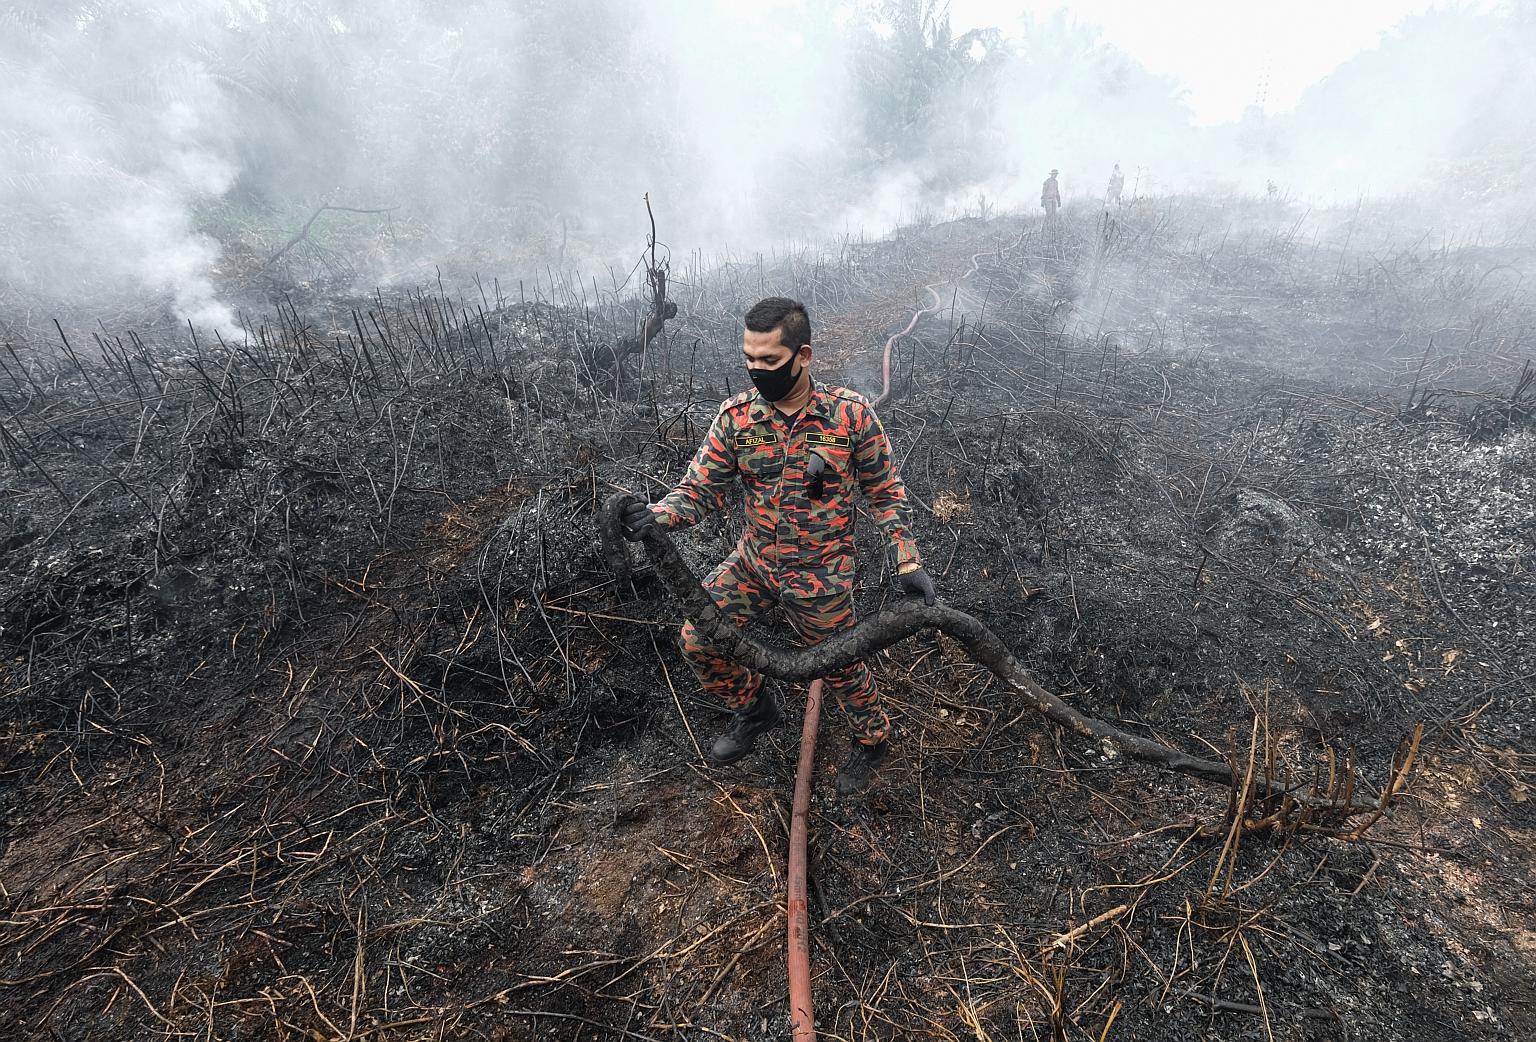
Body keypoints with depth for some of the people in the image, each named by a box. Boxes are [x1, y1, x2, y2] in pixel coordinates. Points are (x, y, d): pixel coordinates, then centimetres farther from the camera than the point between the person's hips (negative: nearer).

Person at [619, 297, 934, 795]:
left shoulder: (852, 413, -16)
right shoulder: (736, 416, -11)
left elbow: (885, 491, -5)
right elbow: (700, 486, -9)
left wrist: (908, 562, -8)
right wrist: (658, 514, -30)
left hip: (820, 574, -3)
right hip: (753, 558, 4)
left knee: (841, 668, 12)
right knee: (698, 639, 1)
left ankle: (872, 741, 45)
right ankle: (755, 708, 31)